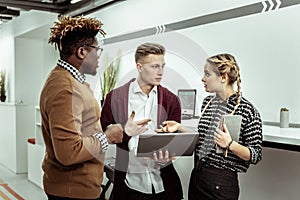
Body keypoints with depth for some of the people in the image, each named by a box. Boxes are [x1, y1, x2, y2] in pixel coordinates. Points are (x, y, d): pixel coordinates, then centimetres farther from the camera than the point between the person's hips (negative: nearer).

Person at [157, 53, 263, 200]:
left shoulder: (247, 110, -14)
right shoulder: (208, 102, 6)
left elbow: (256, 156, -12)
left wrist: (230, 144, -26)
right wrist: (180, 128, 5)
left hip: (222, 184, -6)